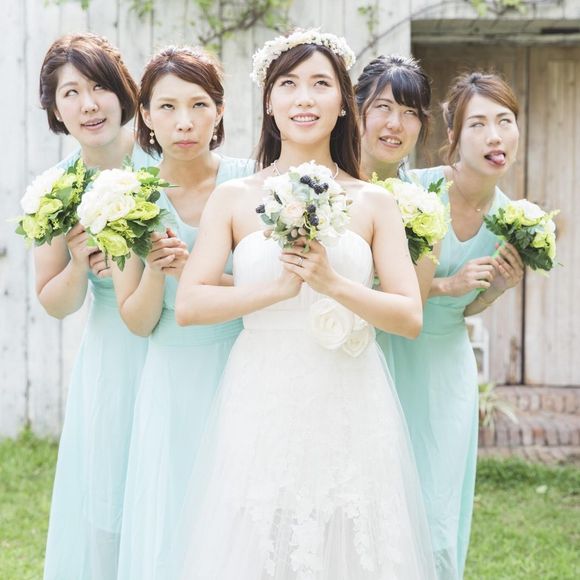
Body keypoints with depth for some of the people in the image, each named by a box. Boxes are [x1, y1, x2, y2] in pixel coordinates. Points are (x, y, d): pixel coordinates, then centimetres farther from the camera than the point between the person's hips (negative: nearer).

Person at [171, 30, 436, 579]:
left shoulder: (374, 203, 5)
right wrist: (277, 288, -17)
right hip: (260, 405, 0)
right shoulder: (235, 198, 4)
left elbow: (411, 317, -1)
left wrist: (333, 284, -17)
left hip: (350, 410, 1)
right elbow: (188, 304, -5)